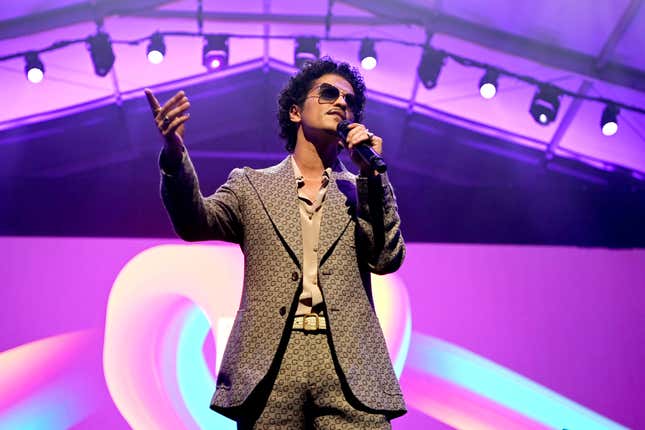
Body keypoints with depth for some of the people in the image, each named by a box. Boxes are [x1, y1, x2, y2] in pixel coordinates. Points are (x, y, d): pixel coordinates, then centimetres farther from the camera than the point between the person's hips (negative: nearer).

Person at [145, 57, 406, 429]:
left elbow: (387, 259, 3)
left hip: (350, 367, 1)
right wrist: (174, 155, -21)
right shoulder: (251, 185, 14)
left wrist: (371, 171, -2)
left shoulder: (361, 191, 17)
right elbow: (195, 223, -2)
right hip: (269, 364, 0)